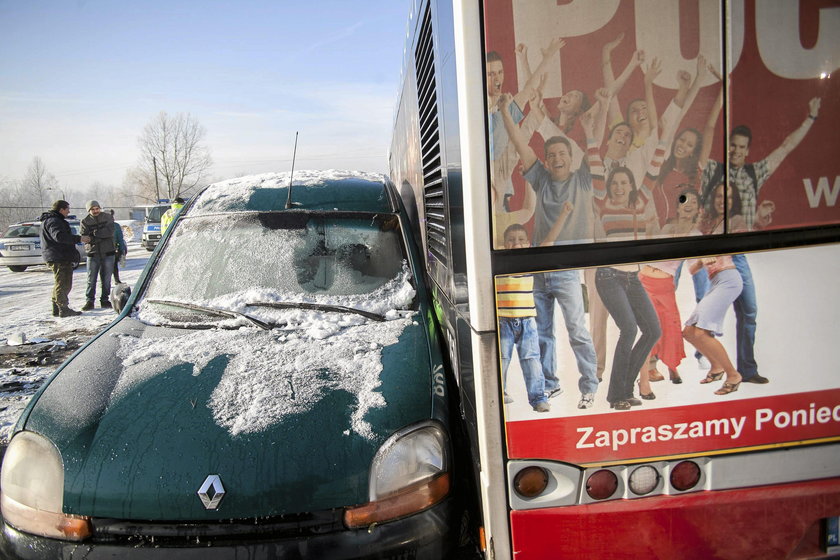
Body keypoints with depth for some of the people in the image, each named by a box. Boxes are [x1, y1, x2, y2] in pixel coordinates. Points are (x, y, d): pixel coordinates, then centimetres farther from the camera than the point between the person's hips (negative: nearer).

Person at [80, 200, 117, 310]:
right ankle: (89, 301, 6)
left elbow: (110, 231, -11)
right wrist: (101, 236, -21)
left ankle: (104, 300, 15)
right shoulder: (85, 221, 3)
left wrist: (96, 233, -21)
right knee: (91, 279, 0)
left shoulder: (107, 217, 4)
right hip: (92, 253, 0)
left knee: (106, 278, 6)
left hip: (108, 252, 0)